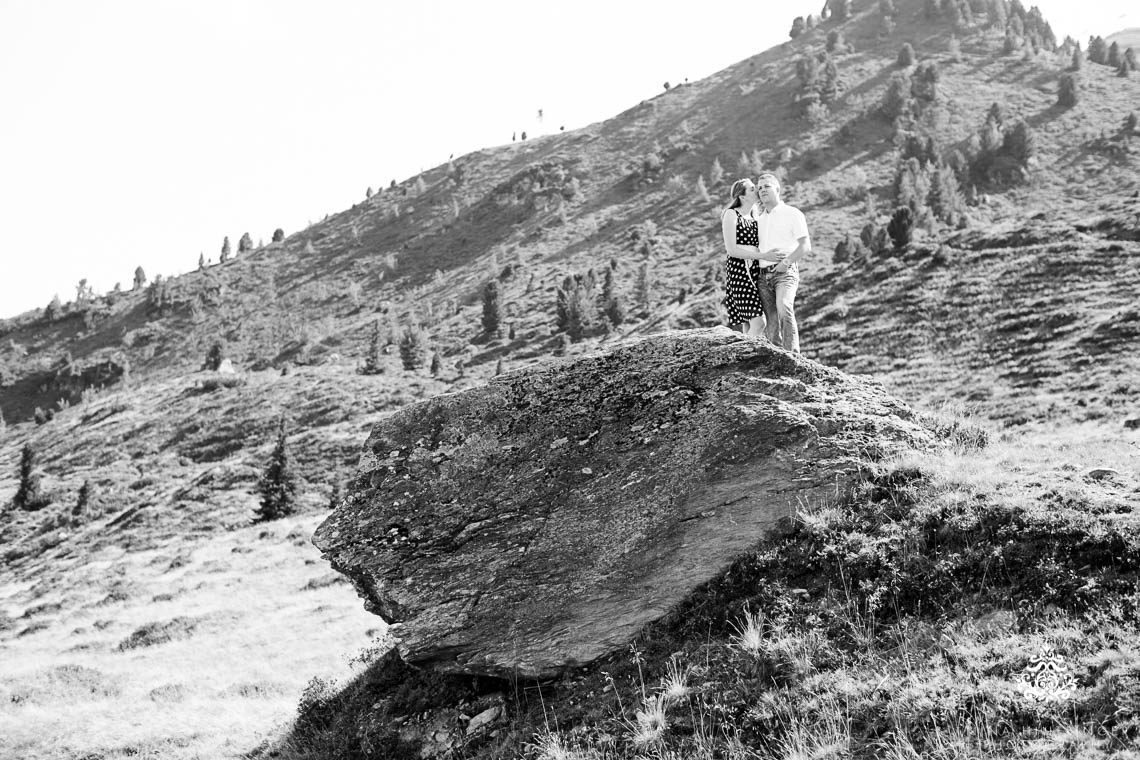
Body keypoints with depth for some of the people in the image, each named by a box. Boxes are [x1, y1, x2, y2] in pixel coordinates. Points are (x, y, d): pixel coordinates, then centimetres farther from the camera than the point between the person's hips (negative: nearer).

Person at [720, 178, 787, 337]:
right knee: (758, 323, -16)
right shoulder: (731, 214, -4)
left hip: (755, 270, 7)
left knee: (750, 324, 3)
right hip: (739, 269, -7)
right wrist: (763, 256, -16)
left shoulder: (755, 217, 17)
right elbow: (731, 249, -12)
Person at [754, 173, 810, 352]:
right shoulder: (759, 218, 20)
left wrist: (786, 263, -15)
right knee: (771, 321, 1)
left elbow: (806, 247, -3)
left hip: (785, 272, -5)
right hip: (763, 275, 6)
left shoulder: (792, 214, 4)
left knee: (784, 308, -28)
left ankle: (793, 354, -28)